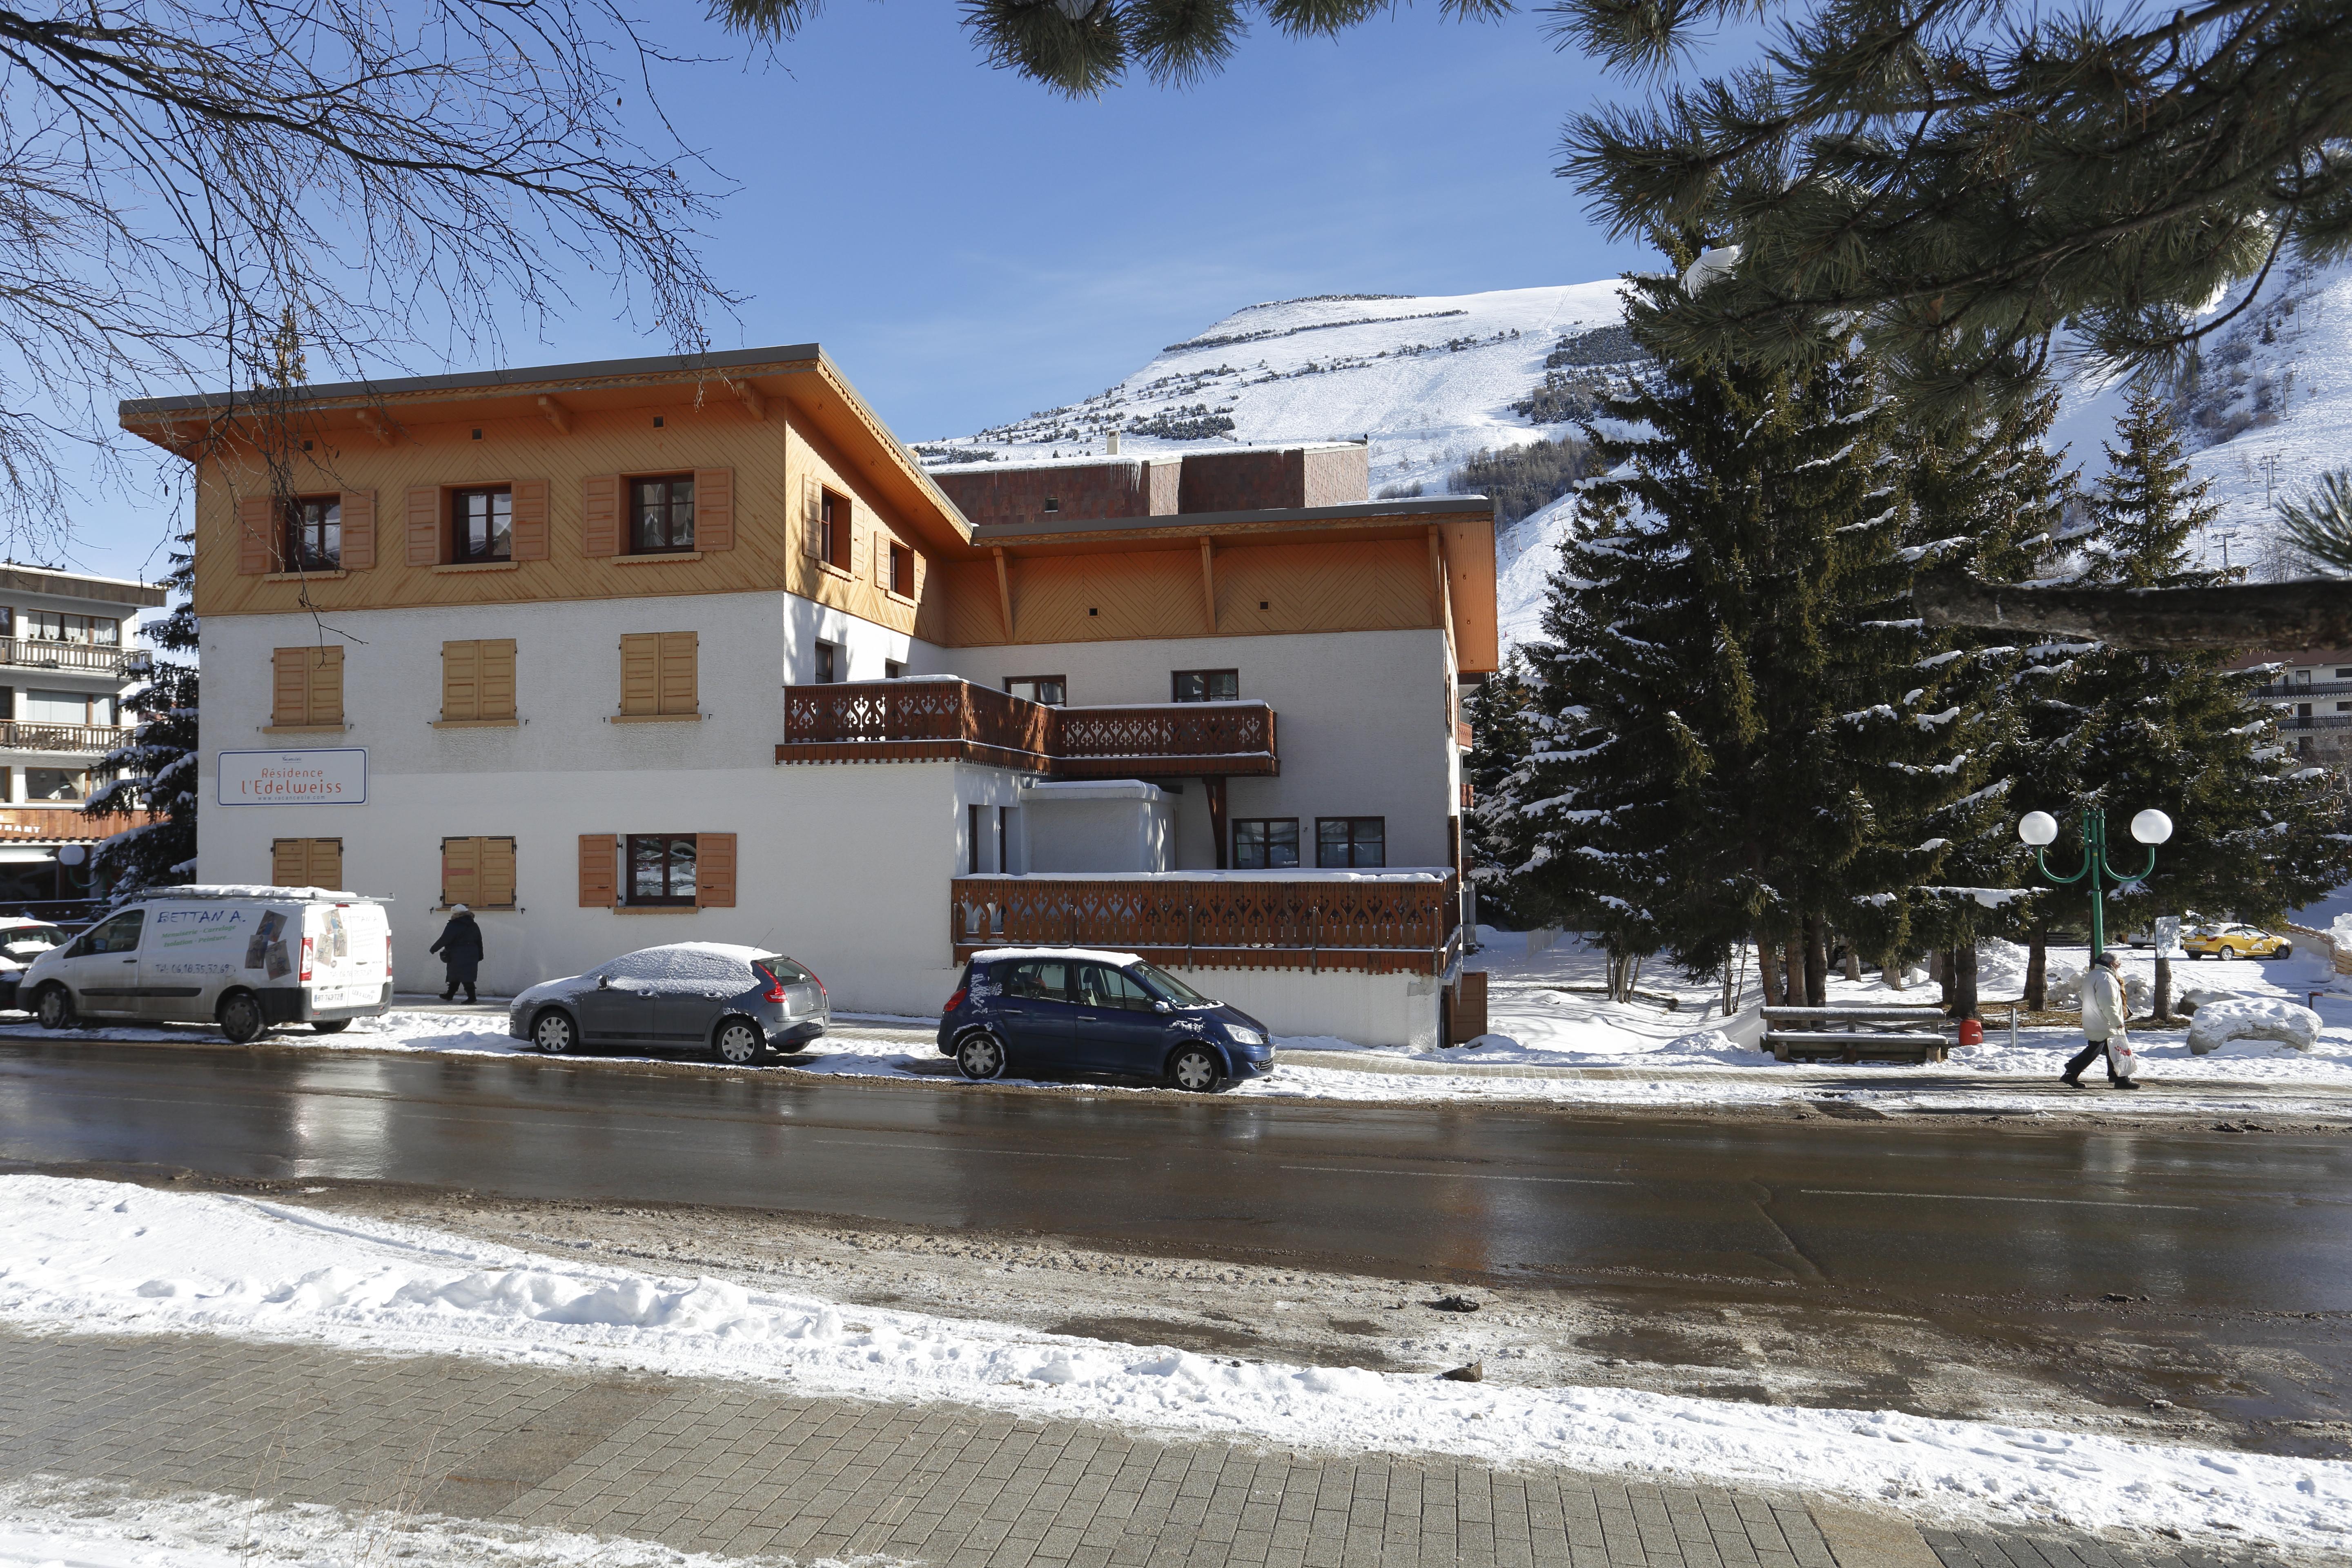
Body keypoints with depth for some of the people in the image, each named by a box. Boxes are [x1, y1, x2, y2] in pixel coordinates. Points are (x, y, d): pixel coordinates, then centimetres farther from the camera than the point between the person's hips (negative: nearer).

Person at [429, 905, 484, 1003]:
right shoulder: (474, 926, 11)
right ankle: (449, 995, 28)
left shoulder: (453, 926, -11)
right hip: (472, 956, 7)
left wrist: (434, 948, -1)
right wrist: (480, 956, 18)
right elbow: (479, 942, 13)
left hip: (458, 956, -7)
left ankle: (471, 996, -9)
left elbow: (444, 940, -14)